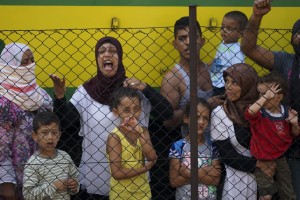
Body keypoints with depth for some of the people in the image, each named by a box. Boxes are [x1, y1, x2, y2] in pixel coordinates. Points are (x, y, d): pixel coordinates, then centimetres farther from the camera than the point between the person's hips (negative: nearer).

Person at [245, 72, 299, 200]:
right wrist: (265, 96, -40)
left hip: (280, 158, 4)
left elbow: (294, 134, 7)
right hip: (261, 160, -3)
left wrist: (295, 124, -15)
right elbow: (249, 113, -43)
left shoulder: (286, 112, -6)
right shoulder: (259, 112, -17)